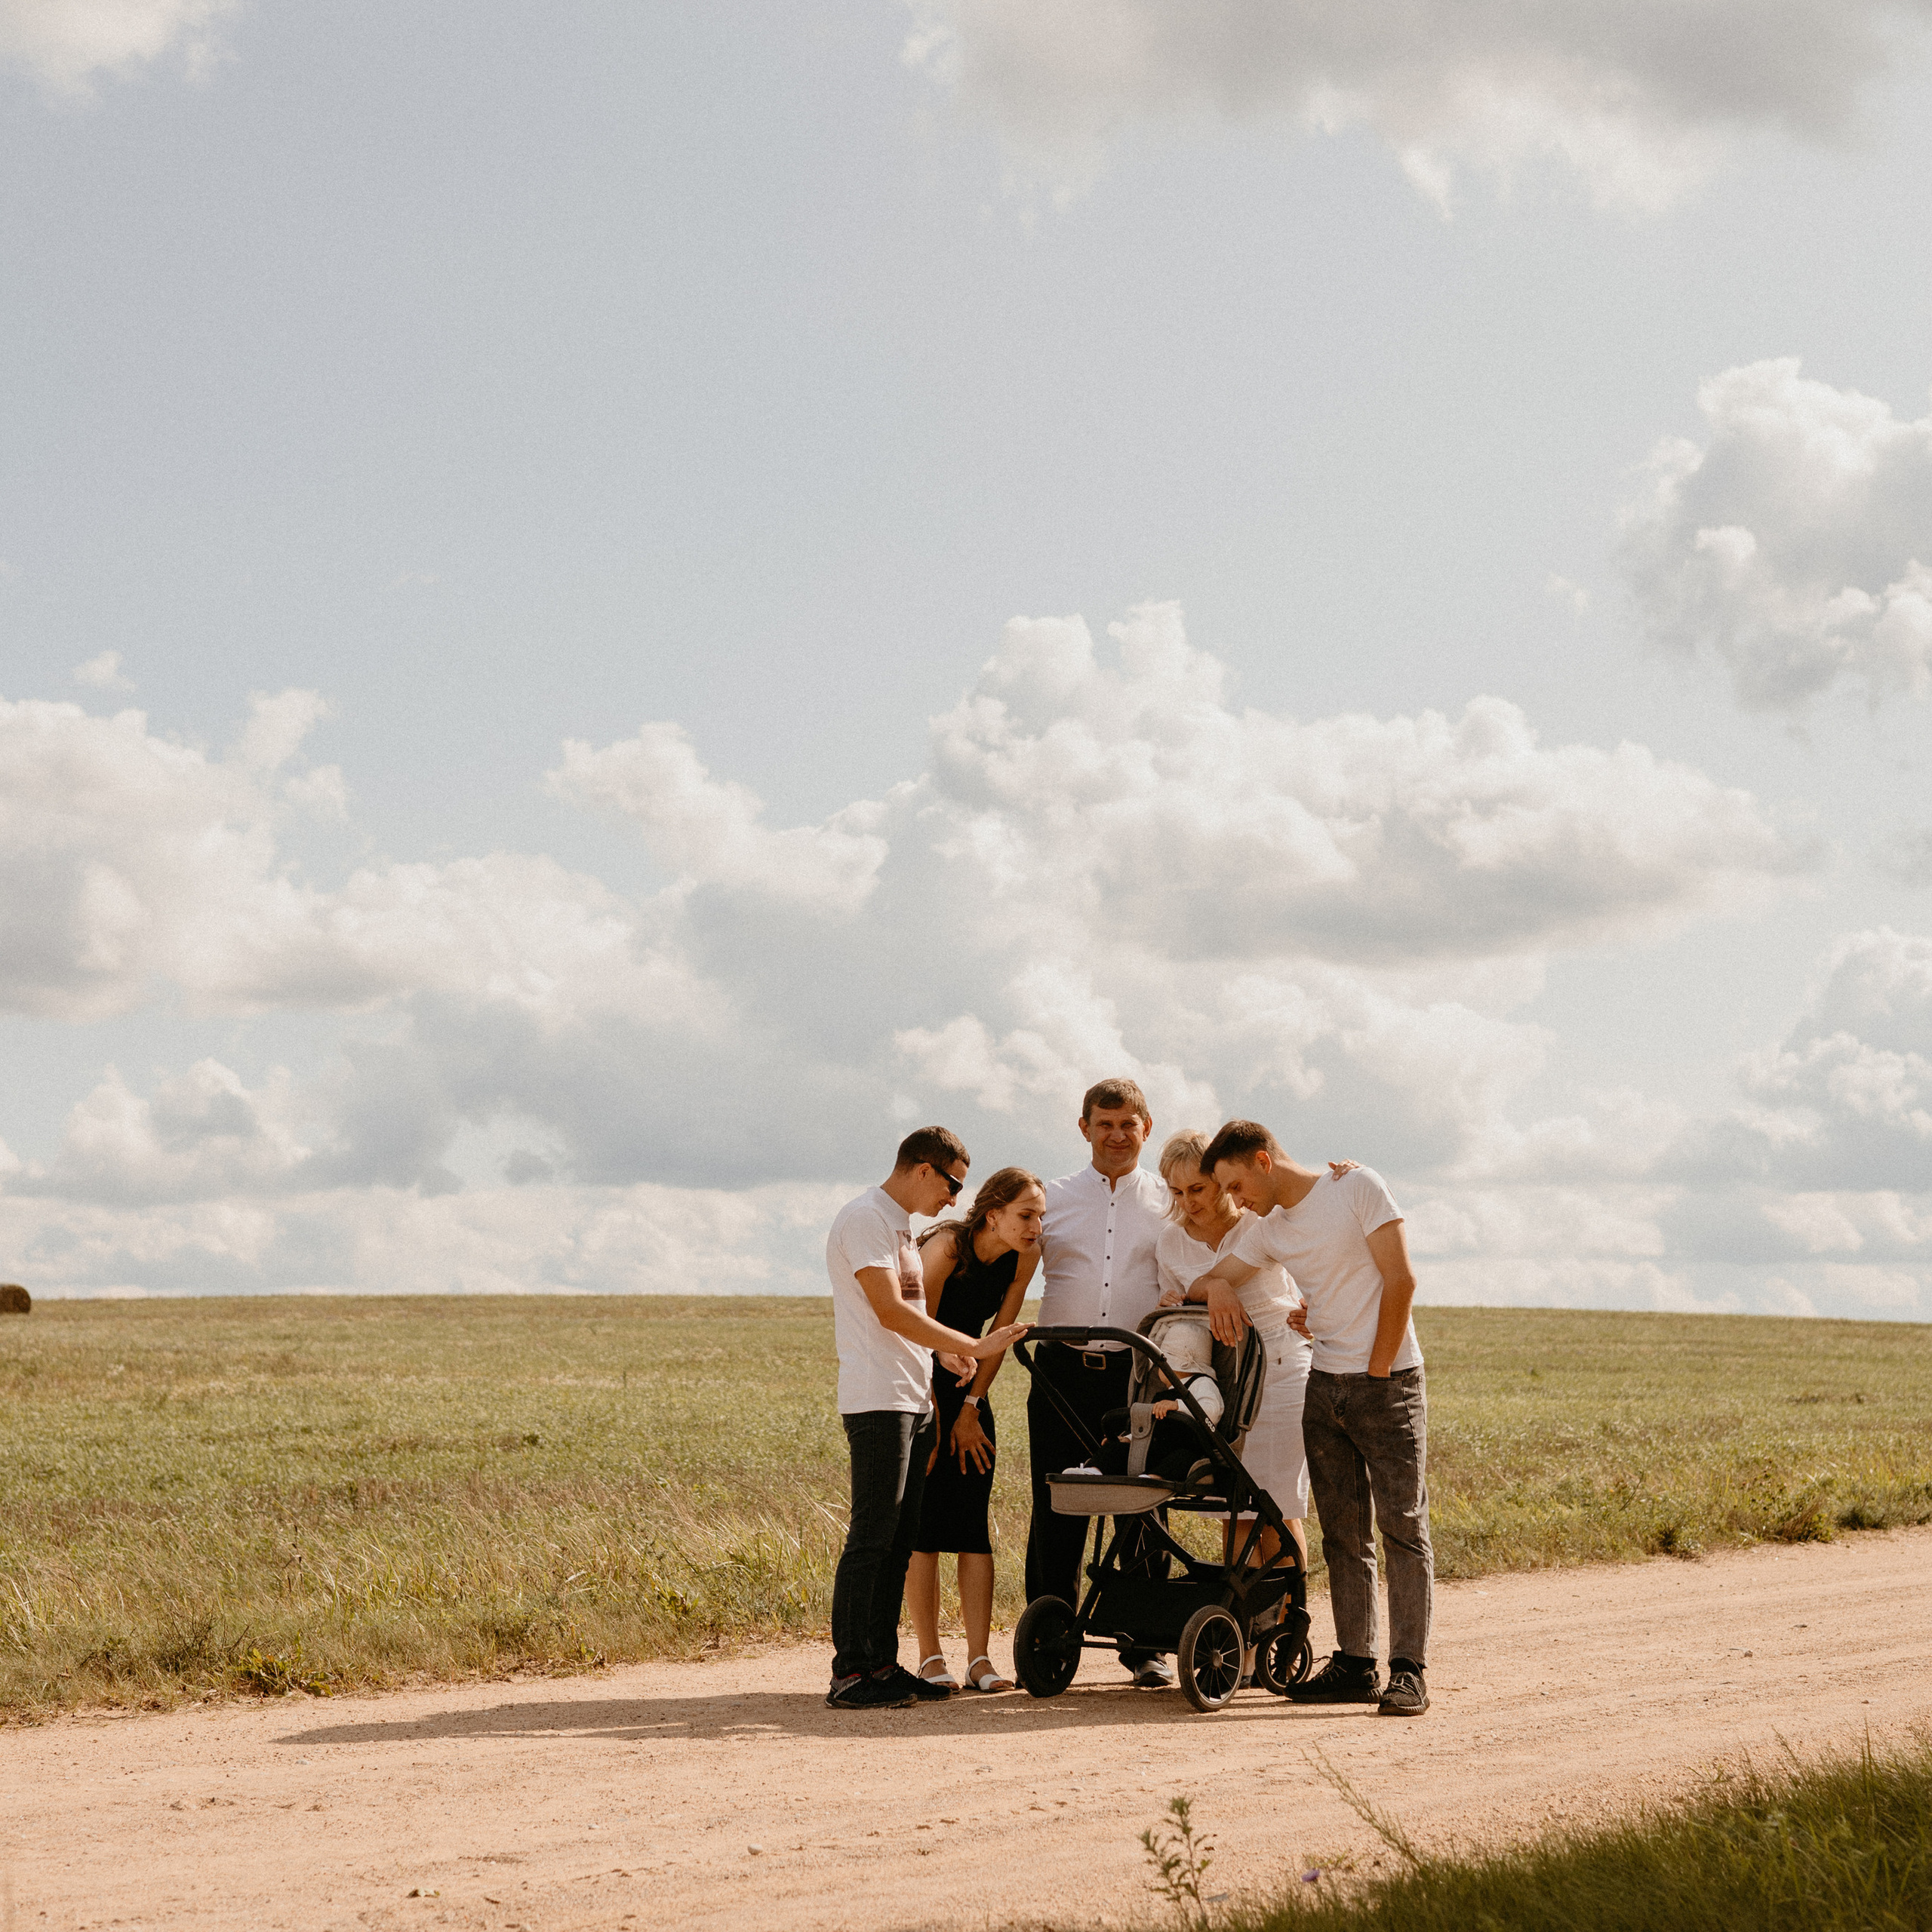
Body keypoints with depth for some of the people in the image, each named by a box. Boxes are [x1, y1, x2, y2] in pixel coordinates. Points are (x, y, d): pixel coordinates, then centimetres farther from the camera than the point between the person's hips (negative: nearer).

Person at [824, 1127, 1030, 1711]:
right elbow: (890, 1312, -17)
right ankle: (849, 1674, -9)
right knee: (871, 1537, -10)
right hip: (877, 1400, -10)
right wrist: (974, 1347, -16)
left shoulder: (899, 1226, 22)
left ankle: (882, 1664, 12)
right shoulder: (865, 1218, -9)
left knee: (898, 1538, 9)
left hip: (912, 1401, 10)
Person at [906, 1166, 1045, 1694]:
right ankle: (930, 1658, -4)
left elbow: (999, 1334, 0)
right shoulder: (945, 1247, -25)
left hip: (965, 1385, 5)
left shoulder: (1025, 1256, -9)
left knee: (974, 1524, -2)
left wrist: (970, 1409, -3)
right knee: (923, 1521, -8)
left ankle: (979, 1659, -3)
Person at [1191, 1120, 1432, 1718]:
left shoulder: (1356, 1187, -8)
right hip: (1323, 1386, 7)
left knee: (1402, 1526, -7)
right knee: (1343, 1534, 6)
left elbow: (1400, 1279, -11)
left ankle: (1409, 1671, -7)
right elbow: (1213, 1283, 18)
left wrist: (1377, 1371, -12)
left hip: (1388, 1381, -6)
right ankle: (1355, 1665, 10)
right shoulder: (1268, 1230, 11)